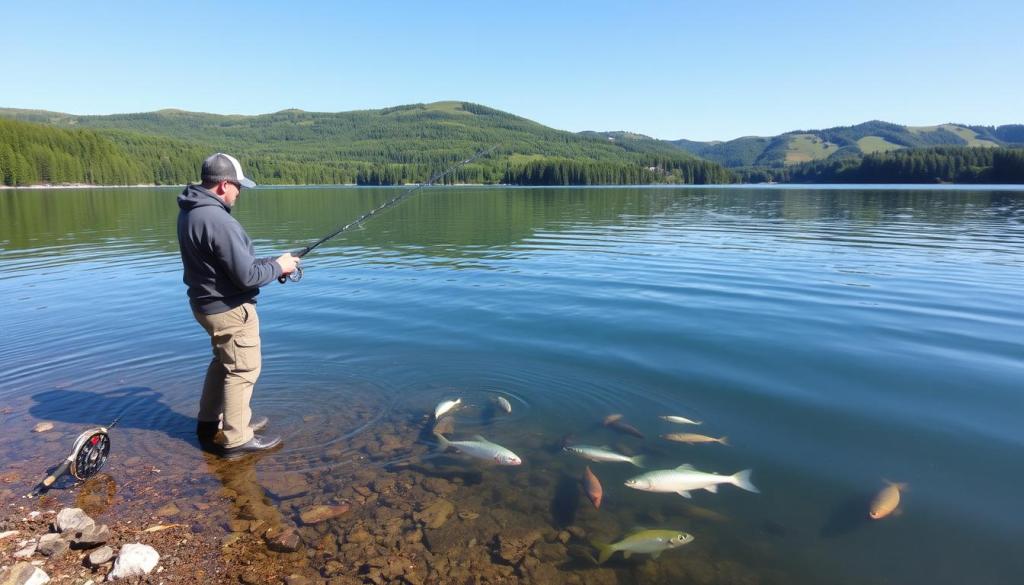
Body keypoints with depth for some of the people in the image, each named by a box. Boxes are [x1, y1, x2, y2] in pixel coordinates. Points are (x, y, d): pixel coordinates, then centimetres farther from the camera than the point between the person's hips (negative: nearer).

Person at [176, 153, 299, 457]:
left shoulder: (190, 212, 4)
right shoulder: (218, 220, -28)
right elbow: (246, 276, -25)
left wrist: (266, 263, 7)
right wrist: (277, 266, -9)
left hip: (206, 303, 10)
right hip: (230, 309, -10)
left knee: (224, 361, 26)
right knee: (243, 369, 5)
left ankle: (210, 422, 40)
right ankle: (236, 439, 17)